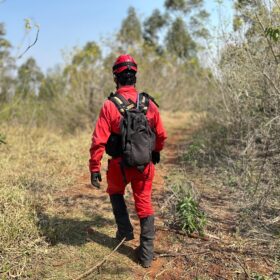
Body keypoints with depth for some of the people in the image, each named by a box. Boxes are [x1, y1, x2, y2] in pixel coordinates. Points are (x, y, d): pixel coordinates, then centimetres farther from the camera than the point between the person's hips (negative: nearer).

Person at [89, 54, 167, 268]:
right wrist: (156, 152, 24)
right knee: (144, 204, 14)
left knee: (116, 193, 29)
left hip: (119, 166, -2)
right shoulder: (149, 103, -5)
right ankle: (147, 253, 18)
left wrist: (95, 168, -7)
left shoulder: (110, 106, -15)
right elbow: (161, 134, 4)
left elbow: (99, 141, -16)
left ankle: (125, 230, 29)